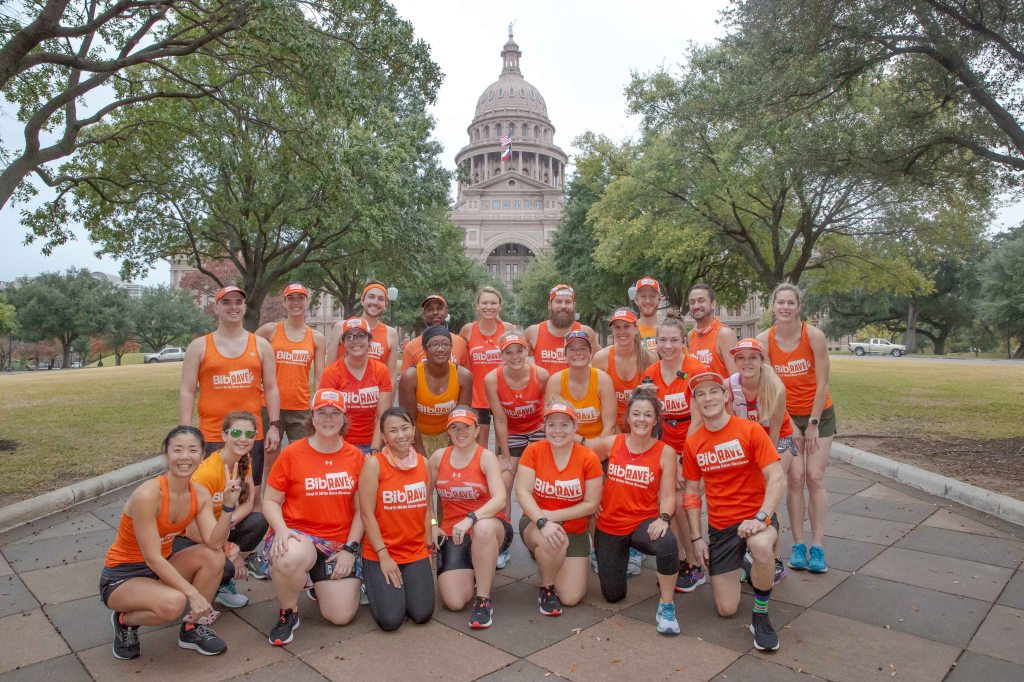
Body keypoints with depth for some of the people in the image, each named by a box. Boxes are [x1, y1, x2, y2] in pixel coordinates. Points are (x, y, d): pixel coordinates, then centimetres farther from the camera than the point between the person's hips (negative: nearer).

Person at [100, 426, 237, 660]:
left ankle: (192, 628, 1)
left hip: (160, 568, 6)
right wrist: (192, 593, -27)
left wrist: (228, 505, -32)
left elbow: (214, 543, -19)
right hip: (121, 577, -6)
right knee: (173, 602, -34)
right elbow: (153, 558, -26)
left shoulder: (200, 494, -8)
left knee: (214, 556, -19)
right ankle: (125, 620, 0)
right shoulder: (148, 494, -28)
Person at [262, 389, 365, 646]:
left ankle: (320, 582, 31)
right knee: (289, 558, -40)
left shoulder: (356, 456, 1)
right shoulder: (291, 454, -5)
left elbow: (361, 509, 4)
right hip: (298, 535, -2)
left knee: (342, 616, -6)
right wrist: (281, 529, -19)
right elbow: (271, 501, 0)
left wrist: (350, 548, -4)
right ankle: (288, 612, -5)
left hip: (341, 542, 3)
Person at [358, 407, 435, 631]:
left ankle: (401, 586, 23)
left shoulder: (423, 463, 3)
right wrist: (383, 556, -14)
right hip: (380, 553, -4)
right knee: (390, 620, -13)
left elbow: (426, 509, 9)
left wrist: (428, 548, 5)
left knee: (422, 615, -8)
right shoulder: (374, 464, -12)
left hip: (416, 552, 4)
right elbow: (367, 514, -13)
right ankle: (376, 585, 19)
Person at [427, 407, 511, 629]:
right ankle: (474, 573, 22)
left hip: (490, 527, -3)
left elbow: (500, 499, -22)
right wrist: (431, 525, 2)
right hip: (451, 534, 3)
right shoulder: (438, 457, 4)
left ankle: (483, 600, -21)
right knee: (454, 602, -14)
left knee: (483, 528, -42)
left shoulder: (486, 457, -8)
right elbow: (424, 496, 15)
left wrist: (470, 519, -35)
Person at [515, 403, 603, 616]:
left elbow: (591, 504, -12)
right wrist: (543, 521, -33)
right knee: (554, 541, -37)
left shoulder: (589, 458, -13)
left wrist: (552, 515, -20)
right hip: (535, 523, -1)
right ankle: (547, 588, -4)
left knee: (571, 598, -4)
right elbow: (522, 491, -17)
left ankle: (546, 559, 27)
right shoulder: (533, 451, -12)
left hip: (575, 532, 1)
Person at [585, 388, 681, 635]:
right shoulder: (611, 443, -4)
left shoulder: (665, 452, -7)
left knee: (667, 543, -38)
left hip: (644, 523, -2)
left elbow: (668, 495, -11)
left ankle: (666, 606, -15)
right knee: (613, 595, 9)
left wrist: (663, 519, -30)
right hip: (609, 526, 2)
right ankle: (624, 556, 41)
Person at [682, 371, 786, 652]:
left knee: (761, 547, -41)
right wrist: (697, 537, 2)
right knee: (726, 609, 1)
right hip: (719, 526, 4)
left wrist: (760, 518, -28)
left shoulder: (749, 430, -12)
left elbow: (777, 478, -16)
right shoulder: (693, 442, 0)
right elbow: (691, 491, 7)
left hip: (754, 516, -3)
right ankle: (741, 565, 34)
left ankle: (760, 615, -13)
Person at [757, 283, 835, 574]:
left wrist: (813, 423, -10)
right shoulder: (764, 340, -10)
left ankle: (818, 547, 6)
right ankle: (798, 545, 9)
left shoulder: (814, 335, -14)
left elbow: (822, 383, -11)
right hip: (787, 416, 1)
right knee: (795, 478, -1)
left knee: (815, 477, -3)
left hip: (819, 413, -1)